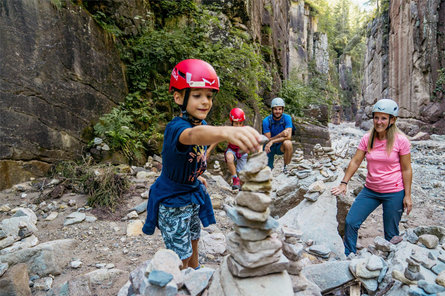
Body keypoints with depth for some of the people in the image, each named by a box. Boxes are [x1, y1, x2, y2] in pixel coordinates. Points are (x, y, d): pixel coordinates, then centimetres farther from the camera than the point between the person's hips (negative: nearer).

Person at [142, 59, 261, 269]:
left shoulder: (202, 123, -4)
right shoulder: (176, 127, -31)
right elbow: (193, 135, -57)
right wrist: (226, 132, -75)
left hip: (192, 194, 8)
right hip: (171, 201, -8)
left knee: (192, 243, 27)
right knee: (181, 256, 8)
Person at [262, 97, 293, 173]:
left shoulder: (287, 118, -16)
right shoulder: (266, 121, -16)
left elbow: (288, 136, -26)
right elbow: (268, 140, -18)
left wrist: (272, 141, -33)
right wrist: (280, 135, -34)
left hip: (281, 146, 0)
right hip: (269, 147, 0)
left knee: (288, 143, -35)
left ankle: (285, 167, -13)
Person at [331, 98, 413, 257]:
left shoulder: (400, 140, -10)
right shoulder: (367, 139, -2)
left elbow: (406, 170, -5)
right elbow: (355, 161, -1)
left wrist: (407, 196, -6)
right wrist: (344, 183, -8)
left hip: (394, 193, -3)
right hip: (370, 190, 4)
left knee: (391, 234, 8)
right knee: (351, 222, 0)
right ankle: (349, 258, 18)